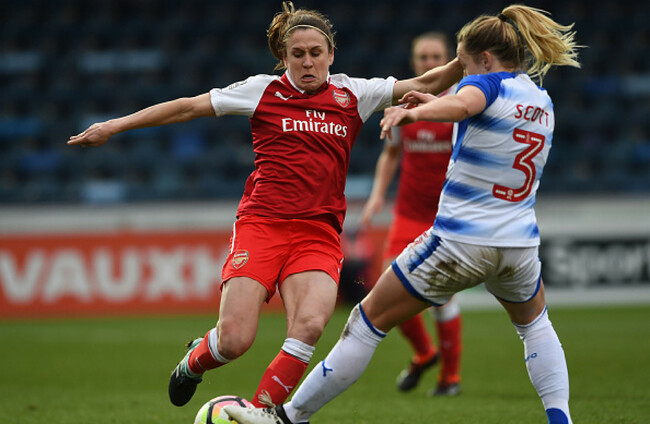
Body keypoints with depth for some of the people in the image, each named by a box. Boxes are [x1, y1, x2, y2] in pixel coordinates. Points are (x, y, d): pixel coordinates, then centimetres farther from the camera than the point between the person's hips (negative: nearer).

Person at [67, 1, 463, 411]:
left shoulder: (352, 94, 11)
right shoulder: (263, 90, 6)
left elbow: (426, 84, 11)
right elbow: (188, 107, 8)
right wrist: (114, 126, 7)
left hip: (319, 234, 1)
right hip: (260, 224, -1)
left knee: (310, 324, -27)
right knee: (234, 339, -15)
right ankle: (194, 361, 22)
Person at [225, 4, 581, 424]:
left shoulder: (489, 85, -10)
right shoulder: (543, 102, 13)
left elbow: (462, 104, -34)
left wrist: (415, 112, -51)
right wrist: (434, 104, 22)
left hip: (459, 241, -6)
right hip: (519, 243, 6)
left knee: (371, 319, 3)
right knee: (534, 323, 34)